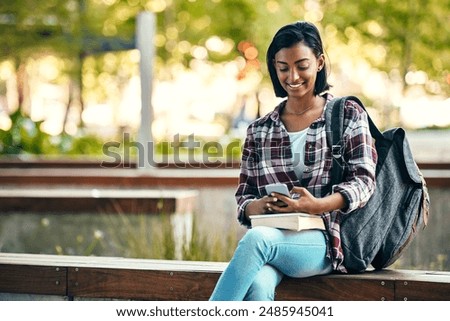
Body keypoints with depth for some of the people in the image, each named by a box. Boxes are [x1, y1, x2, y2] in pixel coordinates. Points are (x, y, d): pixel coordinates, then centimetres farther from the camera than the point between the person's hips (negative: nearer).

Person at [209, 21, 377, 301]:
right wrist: (258, 206, -11)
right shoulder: (260, 130, 19)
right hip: (273, 235, 2)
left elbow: (363, 180, -1)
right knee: (258, 286, -36)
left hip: (326, 240, -2)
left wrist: (318, 206, -20)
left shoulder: (349, 115, 11)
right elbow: (244, 197, 15)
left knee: (257, 238, -36)